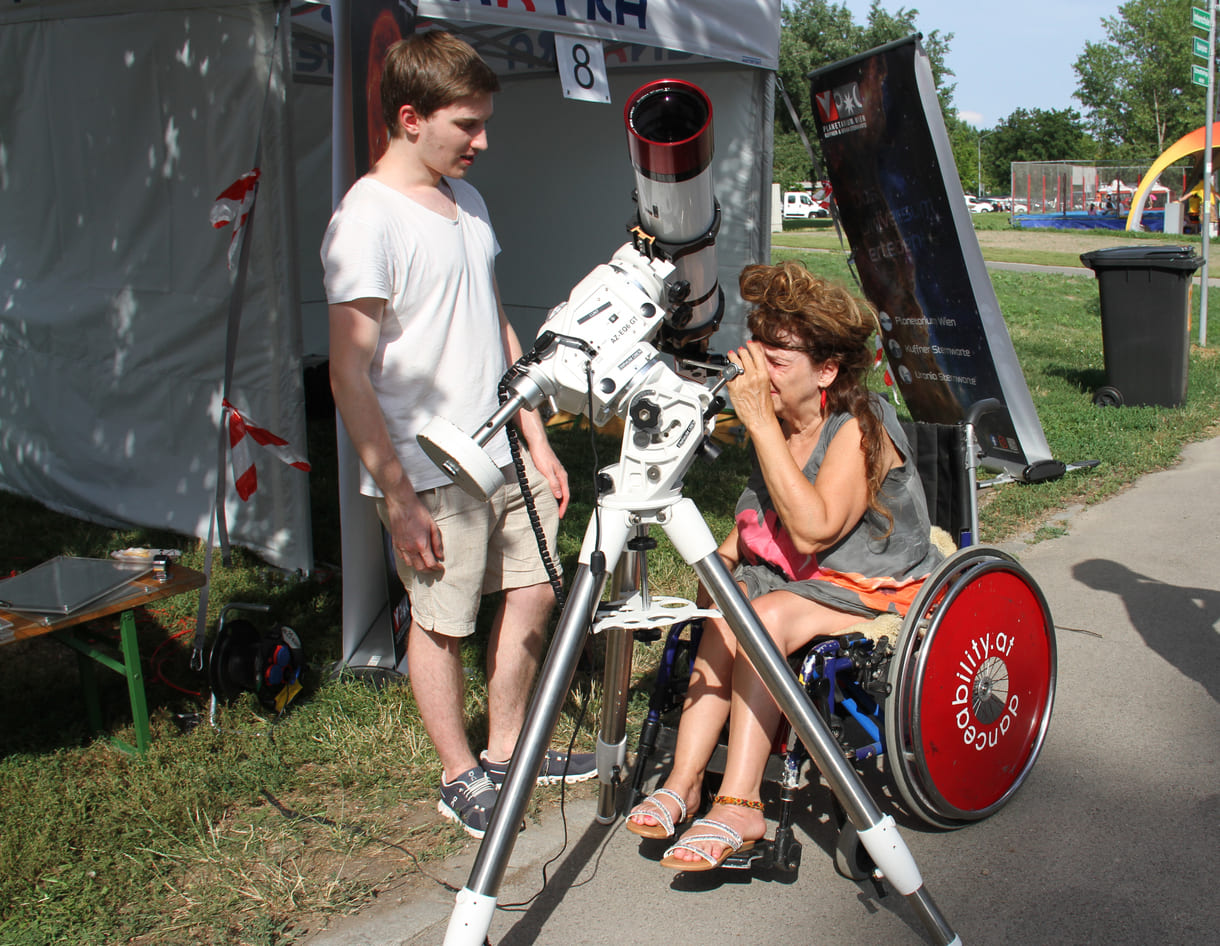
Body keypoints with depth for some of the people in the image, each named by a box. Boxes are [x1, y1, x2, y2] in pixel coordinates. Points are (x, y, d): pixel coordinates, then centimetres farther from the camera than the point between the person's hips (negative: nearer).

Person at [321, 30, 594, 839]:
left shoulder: (467, 199, 11)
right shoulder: (366, 221, -15)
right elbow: (350, 374, -17)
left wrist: (538, 441, 15)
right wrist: (398, 496, -20)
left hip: (503, 452, 8)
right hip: (432, 471, -8)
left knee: (533, 593, 14)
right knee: (443, 622, 4)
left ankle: (508, 749, 32)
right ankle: (462, 777, 23)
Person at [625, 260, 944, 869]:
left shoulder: (859, 428, -20)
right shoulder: (779, 425, 2)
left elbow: (812, 528, -33)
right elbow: (756, 518, 17)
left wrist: (761, 422, -34)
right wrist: (723, 557, -5)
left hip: (878, 588, -6)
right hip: (797, 576, 7)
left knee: (768, 615, -31)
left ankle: (739, 804, -29)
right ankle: (684, 781, -23)